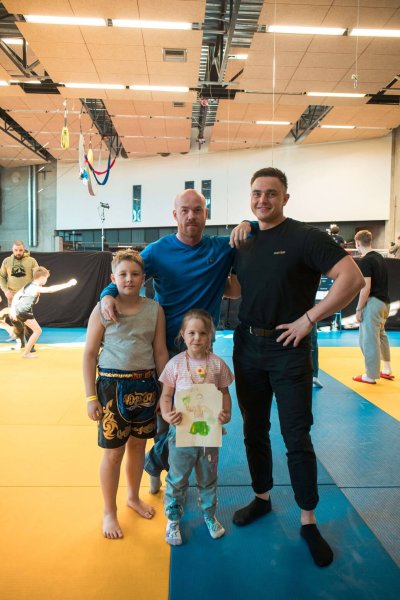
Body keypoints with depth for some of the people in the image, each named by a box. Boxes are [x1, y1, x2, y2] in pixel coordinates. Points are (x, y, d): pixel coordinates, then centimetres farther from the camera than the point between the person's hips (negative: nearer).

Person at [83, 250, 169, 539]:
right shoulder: (103, 309, -8)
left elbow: (161, 352, 4)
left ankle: (134, 497, 42)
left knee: (138, 444, 17)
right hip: (113, 384, -3)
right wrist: (91, 398, -7)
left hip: (146, 385, 3)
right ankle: (109, 512, 28)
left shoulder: (155, 309, -1)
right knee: (114, 451, 6)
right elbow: (89, 355, -5)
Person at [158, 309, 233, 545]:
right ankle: (173, 519, 32)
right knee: (177, 478, 12)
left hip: (210, 430, 2)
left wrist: (227, 413, -14)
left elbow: (224, 392, 3)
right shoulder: (176, 363, -9)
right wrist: (167, 414, -22)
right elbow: (166, 395, -4)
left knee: (209, 477, 20)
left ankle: (209, 514, 42)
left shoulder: (217, 364, -5)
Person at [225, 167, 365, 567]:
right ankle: (262, 498, 35)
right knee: (254, 430, 16)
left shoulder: (305, 237, -10)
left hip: (288, 349, -6)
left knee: (297, 438, 1)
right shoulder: (245, 243, 8)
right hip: (247, 346, 6)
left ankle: (308, 523, 18)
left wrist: (309, 319, -18)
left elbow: (352, 278, -19)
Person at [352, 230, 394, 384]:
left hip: (373, 302, -9)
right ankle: (386, 369, 32)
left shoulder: (365, 261, -16)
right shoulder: (380, 257, 12)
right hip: (384, 302, 10)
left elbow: (366, 288, -19)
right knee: (380, 334, 24)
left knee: (369, 340, 0)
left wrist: (358, 309, -14)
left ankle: (371, 376, 8)